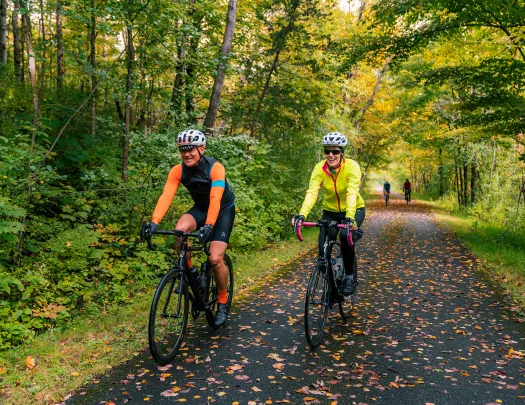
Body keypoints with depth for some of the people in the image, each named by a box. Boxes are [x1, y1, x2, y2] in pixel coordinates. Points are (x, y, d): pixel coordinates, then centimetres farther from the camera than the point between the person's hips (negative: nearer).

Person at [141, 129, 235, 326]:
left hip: (223, 210, -4)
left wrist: (209, 225, -54)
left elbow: (215, 199, -39)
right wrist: (154, 222, -44)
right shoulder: (178, 171, -18)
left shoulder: (215, 168, -28)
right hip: (200, 208, 4)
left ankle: (222, 302, 8)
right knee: (180, 229, -30)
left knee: (215, 259, -16)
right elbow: (166, 196, -29)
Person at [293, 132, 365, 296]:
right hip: (330, 212, 3)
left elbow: (352, 193, -35)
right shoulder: (319, 168, -17)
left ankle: (349, 277, -8)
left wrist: (349, 217, -50)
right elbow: (312, 192, -29)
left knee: (346, 236, -31)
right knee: (323, 251, -12)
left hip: (354, 210, -2)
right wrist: (302, 214, -45)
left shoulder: (352, 166, -23)